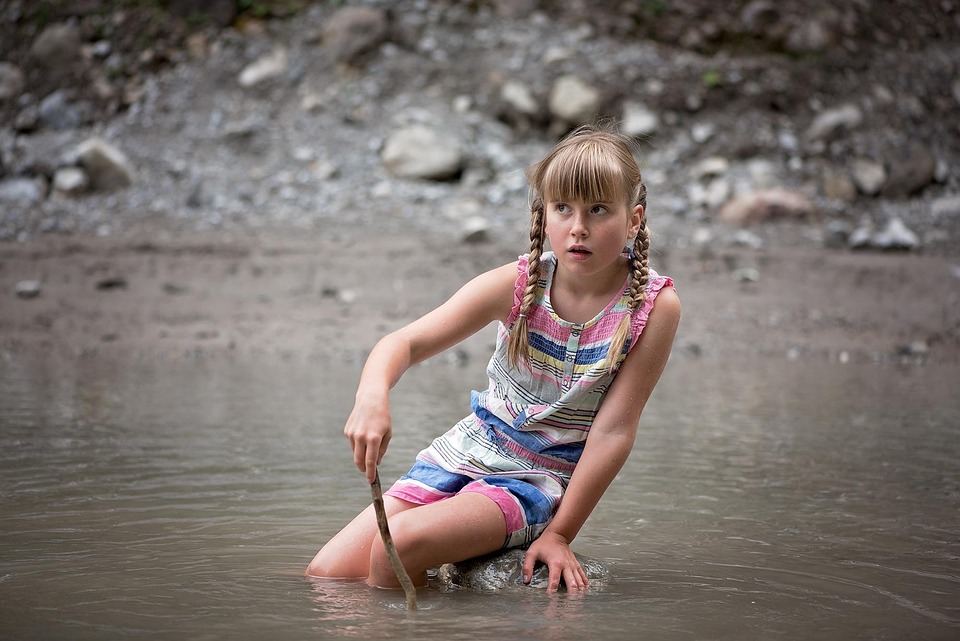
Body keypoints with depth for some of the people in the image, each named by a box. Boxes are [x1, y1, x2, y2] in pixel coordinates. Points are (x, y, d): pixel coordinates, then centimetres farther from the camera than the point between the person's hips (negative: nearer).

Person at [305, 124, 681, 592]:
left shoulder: (654, 306, -15)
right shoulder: (518, 285, -10)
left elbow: (614, 430, -14)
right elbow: (404, 342, -12)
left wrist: (559, 534, -15)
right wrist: (372, 397, -35)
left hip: (540, 479, -3)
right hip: (467, 452, 3)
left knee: (400, 543, -28)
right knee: (325, 575, -6)